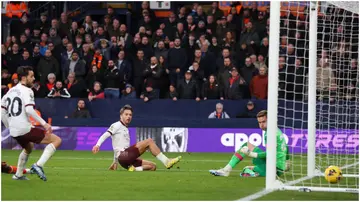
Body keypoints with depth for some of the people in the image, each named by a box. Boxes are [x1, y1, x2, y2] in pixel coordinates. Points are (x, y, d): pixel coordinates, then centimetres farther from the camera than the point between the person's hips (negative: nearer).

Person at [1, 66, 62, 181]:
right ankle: (38, 165, -19)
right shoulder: (26, 91, -8)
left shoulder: (11, 91, 16)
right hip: (25, 129, -8)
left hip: (14, 132, 8)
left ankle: (18, 175, 38)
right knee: (57, 140, -7)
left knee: (28, 148, 39)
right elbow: (29, 110, -23)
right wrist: (44, 123, -21)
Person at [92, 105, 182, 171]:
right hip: (122, 156, -9)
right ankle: (166, 161, -23)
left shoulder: (126, 129, 28)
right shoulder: (117, 125, 3)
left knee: (152, 166, -1)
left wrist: (115, 162, 32)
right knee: (149, 141, -16)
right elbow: (105, 135, -11)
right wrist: (98, 145, -28)